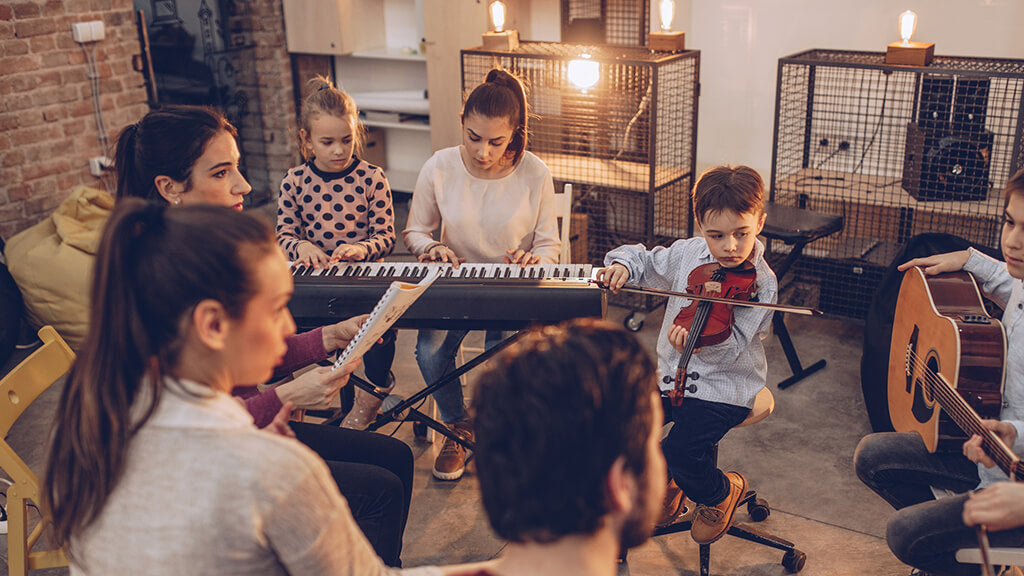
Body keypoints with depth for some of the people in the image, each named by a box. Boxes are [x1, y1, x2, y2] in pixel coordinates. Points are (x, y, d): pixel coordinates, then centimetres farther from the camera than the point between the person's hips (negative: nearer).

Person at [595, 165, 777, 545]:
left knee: (681, 450, -23)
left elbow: (732, 346, -23)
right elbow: (647, 261, 12)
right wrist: (623, 264, -11)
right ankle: (664, 484, 22)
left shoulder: (761, 284, -16)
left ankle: (721, 493, 13)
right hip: (673, 373, 6)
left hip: (723, 386, -6)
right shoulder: (688, 253, -1)